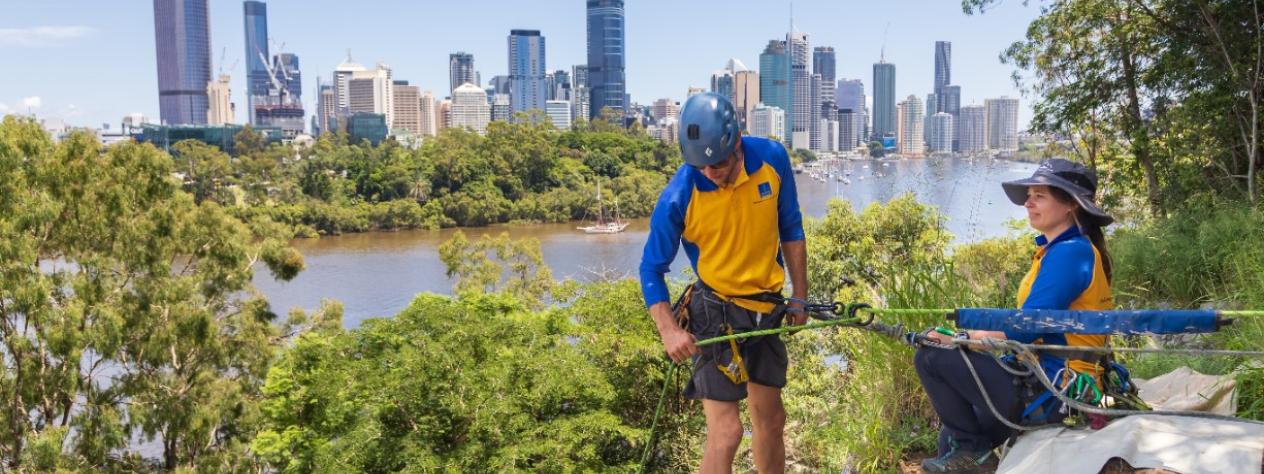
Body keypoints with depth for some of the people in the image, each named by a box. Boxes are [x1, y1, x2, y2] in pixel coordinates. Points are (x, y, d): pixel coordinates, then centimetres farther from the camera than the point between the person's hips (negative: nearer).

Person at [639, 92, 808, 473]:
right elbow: (652, 269, -9)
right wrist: (669, 330, -21)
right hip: (715, 312, -4)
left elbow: (791, 230, 4)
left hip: (766, 309, 5)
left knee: (771, 420, 17)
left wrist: (800, 297, 8)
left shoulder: (772, 159, -11)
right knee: (726, 431, -10)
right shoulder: (678, 198, -21)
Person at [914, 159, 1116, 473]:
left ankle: (970, 447, 0)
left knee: (931, 357, -10)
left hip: (1050, 393, -10)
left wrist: (960, 338, -10)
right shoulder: (1080, 250, 13)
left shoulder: (1068, 253, -18)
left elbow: (1024, 329, -22)